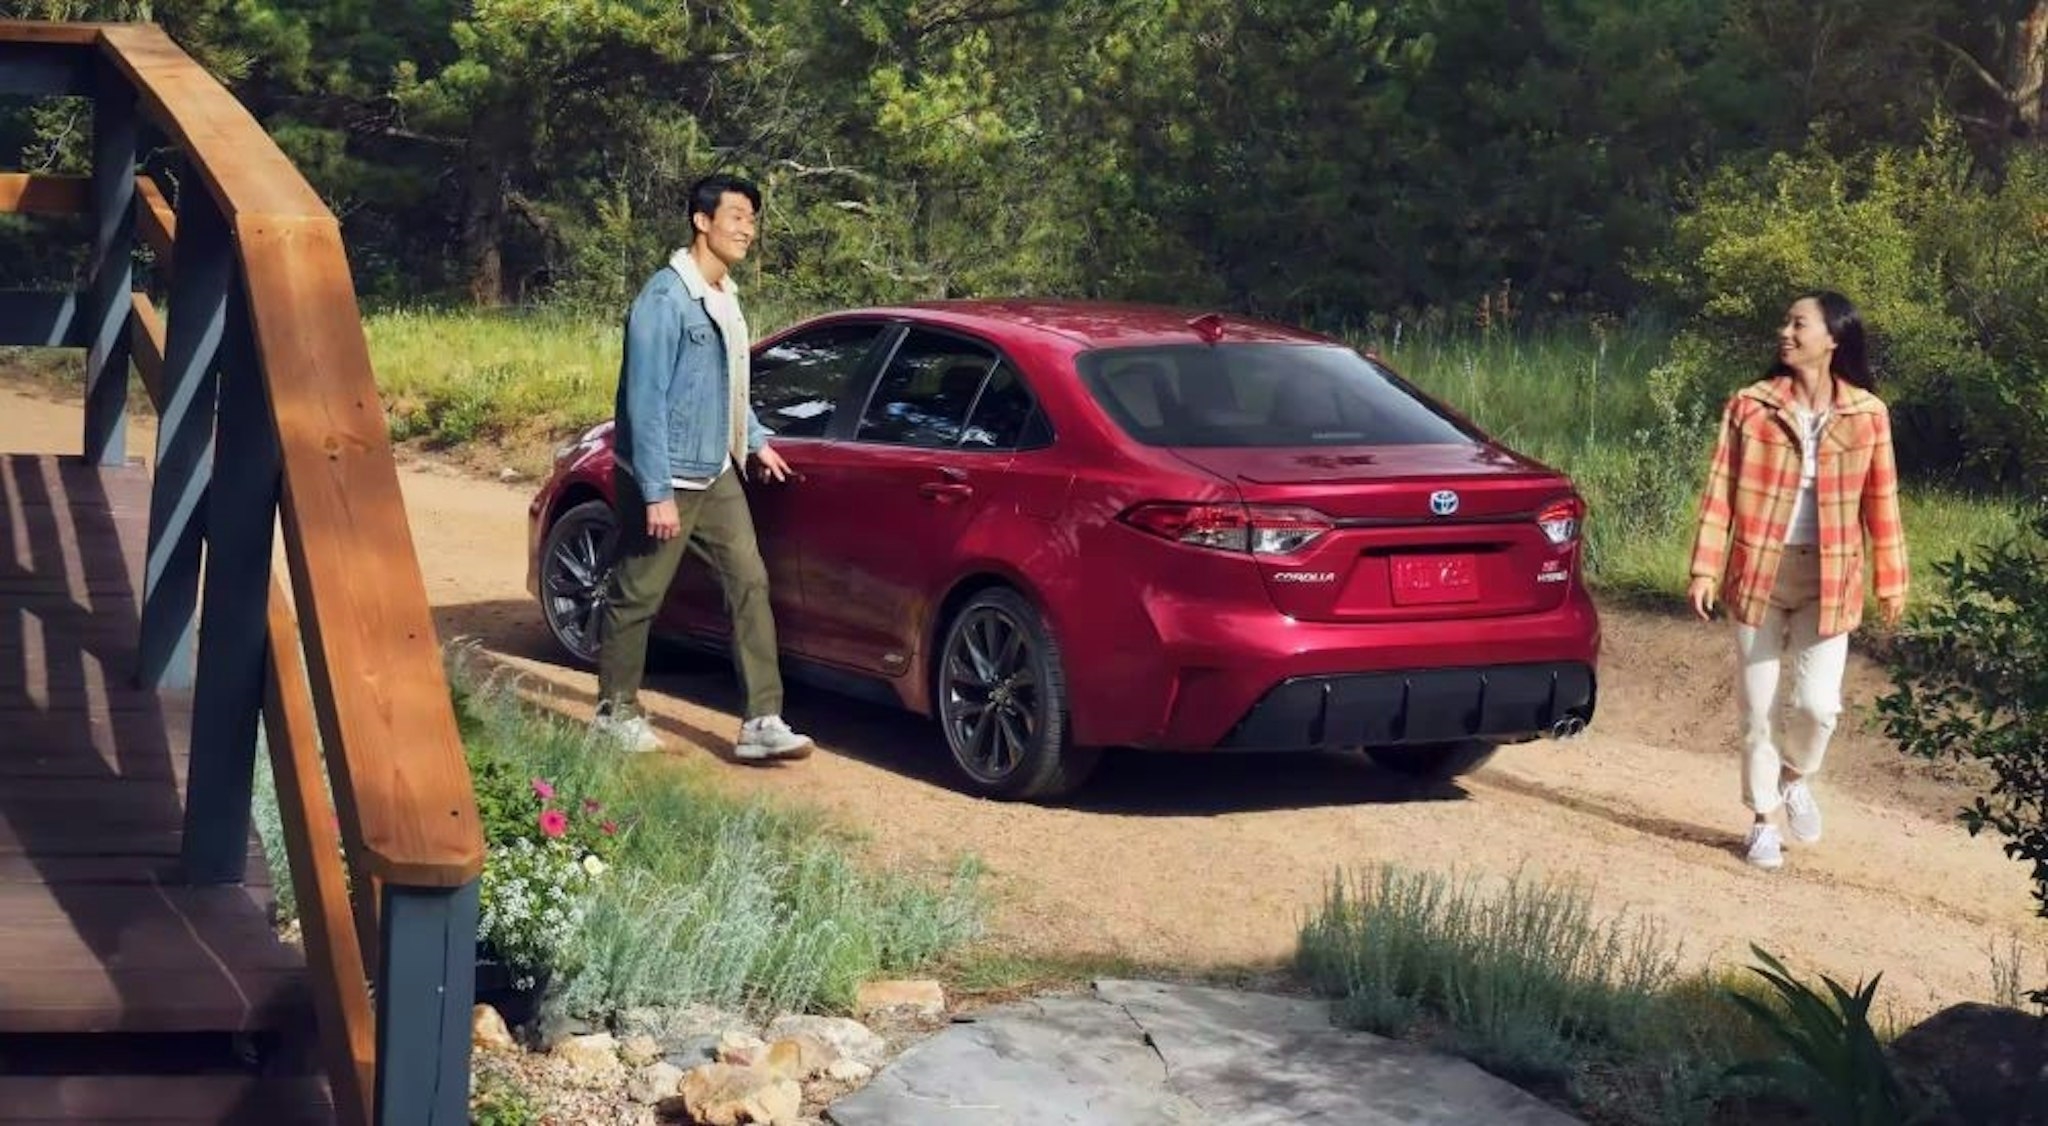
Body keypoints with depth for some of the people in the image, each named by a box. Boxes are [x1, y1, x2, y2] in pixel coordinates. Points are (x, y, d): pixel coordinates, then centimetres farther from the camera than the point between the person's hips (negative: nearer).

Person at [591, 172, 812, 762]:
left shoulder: (723, 296, 9)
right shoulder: (666, 299, -18)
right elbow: (646, 399, -21)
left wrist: (755, 440, 20)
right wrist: (657, 493, -23)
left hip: (717, 474, 8)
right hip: (666, 477, -8)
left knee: (749, 582, 0)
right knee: (637, 596, 5)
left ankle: (762, 721, -2)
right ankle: (615, 711, 20)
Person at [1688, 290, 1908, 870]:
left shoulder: (1867, 414, -2)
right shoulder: (1750, 405, -3)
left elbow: (1881, 501, 3)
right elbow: (1720, 493, -1)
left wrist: (1891, 581, 4)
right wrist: (1706, 568, -7)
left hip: (1828, 579, 0)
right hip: (1759, 571, 1)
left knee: (1818, 703, -8)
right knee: (1757, 706, 6)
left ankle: (1795, 778, 24)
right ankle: (1763, 820, 22)